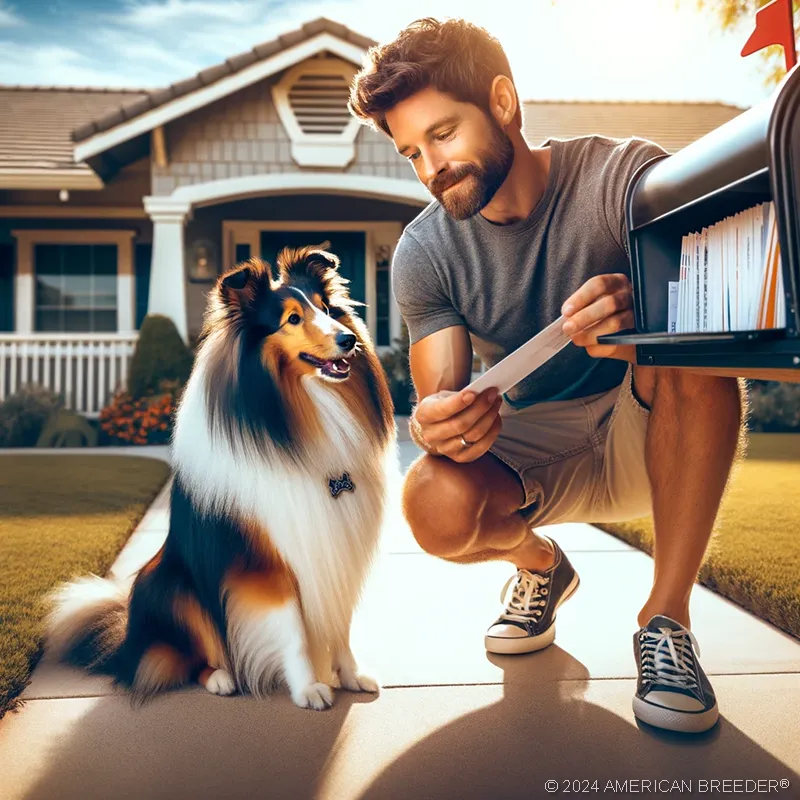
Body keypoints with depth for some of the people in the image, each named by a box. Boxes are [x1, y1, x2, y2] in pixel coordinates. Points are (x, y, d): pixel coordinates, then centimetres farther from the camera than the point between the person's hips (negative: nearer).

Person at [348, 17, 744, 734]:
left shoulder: (623, 175, -14)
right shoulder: (423, 253, -7)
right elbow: (437, 395, -10)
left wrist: (644, 311, -47)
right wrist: (433, 425, -36)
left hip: (648, 436, -1)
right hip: (532, 451, 2)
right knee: (437, 506, -29)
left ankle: (666, 619, -20)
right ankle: (541, 565, 8)